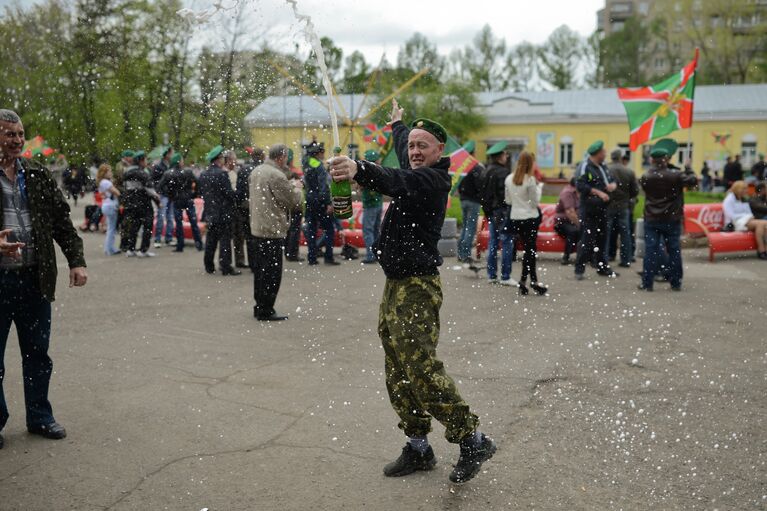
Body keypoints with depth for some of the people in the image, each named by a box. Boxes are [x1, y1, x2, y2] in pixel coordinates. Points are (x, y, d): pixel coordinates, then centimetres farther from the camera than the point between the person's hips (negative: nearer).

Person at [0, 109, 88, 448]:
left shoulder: (38, 175, 8)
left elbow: (62, 220, 9)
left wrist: (76, 261, 0)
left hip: (35, 278, 4)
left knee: (37, 353, 14)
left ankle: (39, 417, 27)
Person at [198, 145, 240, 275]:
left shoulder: (203, 174, 7)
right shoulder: (221, 174, -16)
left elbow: (201, 192, 13)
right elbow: (229, 193, -18)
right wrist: (237, 196, -1)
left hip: (210, 213, 7)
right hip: (223, 213, -7)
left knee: (211, 240, 14)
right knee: (225, 239, -3)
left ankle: (209, 266, 19)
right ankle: (226, 267, -2)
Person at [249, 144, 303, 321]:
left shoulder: (256, 171, 10)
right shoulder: (277, 176, -18)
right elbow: (294, 202, -13)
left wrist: (290, 186, 16)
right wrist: (296, 188, 7)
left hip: (257, 228, 9)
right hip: (272, 230, -9)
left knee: (260, 269, 16)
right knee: (272, 272, -2)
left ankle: (260, 307, 25)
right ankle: (266, 311, 2)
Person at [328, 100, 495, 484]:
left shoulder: (431, 179, -13)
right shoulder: (415, 172, 15)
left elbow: (395, 180, -35)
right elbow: (403, 144, 38)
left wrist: (359, 170, -52)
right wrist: (398, 123, 56)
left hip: (416, 287, -10)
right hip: (396, 286, 10)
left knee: (422, 369, -13)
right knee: (399, 375, 11)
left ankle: (473, 440, 1)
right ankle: (418, 448, 21)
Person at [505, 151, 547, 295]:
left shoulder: (509, 179, 4)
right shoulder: (530, 180, -13)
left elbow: (508, 201, 10)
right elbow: (535, 201, -9)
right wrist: (539, 186, 2)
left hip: (515, 218, 6)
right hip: (529, 218, -6)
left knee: (530, 250, 12)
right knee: (530, 250, 2)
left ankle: (533, 281, 12)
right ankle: (523, 281, -1)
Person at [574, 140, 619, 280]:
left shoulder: (603, 166, 16)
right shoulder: (585, 167, -10)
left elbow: (610, 180, 25)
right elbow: (580, 185, -18)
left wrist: (612, 185, 1)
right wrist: (599, 192, -20)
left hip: (602, 208, 8)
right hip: (589, 209, -8)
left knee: (601, 239, 13)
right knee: (587, 240, -8)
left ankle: (602, 267, 23)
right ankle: (579, 269, -2)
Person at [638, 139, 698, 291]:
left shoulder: (646, 177, -6)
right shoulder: (675, 176, -11)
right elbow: (693, 181, -3)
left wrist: (655, 168, 16)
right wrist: (688, 169, 14)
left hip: (652, 220, 1)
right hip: (672, 220, -1)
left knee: (650, 250, 2)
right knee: (674, 251, 8)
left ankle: (647, 283, 1)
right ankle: (676, 283, 14)